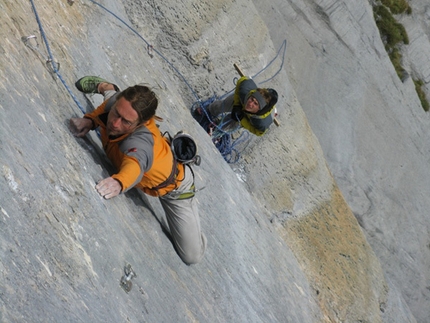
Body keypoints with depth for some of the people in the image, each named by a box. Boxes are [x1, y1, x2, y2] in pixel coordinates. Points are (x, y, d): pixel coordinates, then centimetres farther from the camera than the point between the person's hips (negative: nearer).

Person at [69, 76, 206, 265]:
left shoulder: (140, 140, -52)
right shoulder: (118, 102, -33)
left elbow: (136, 164, -75)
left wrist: (119, 182, -97)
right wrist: (90, 120, -28)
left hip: (171, 187, -6)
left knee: (192, 256, -5)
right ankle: (106, 87, 61)